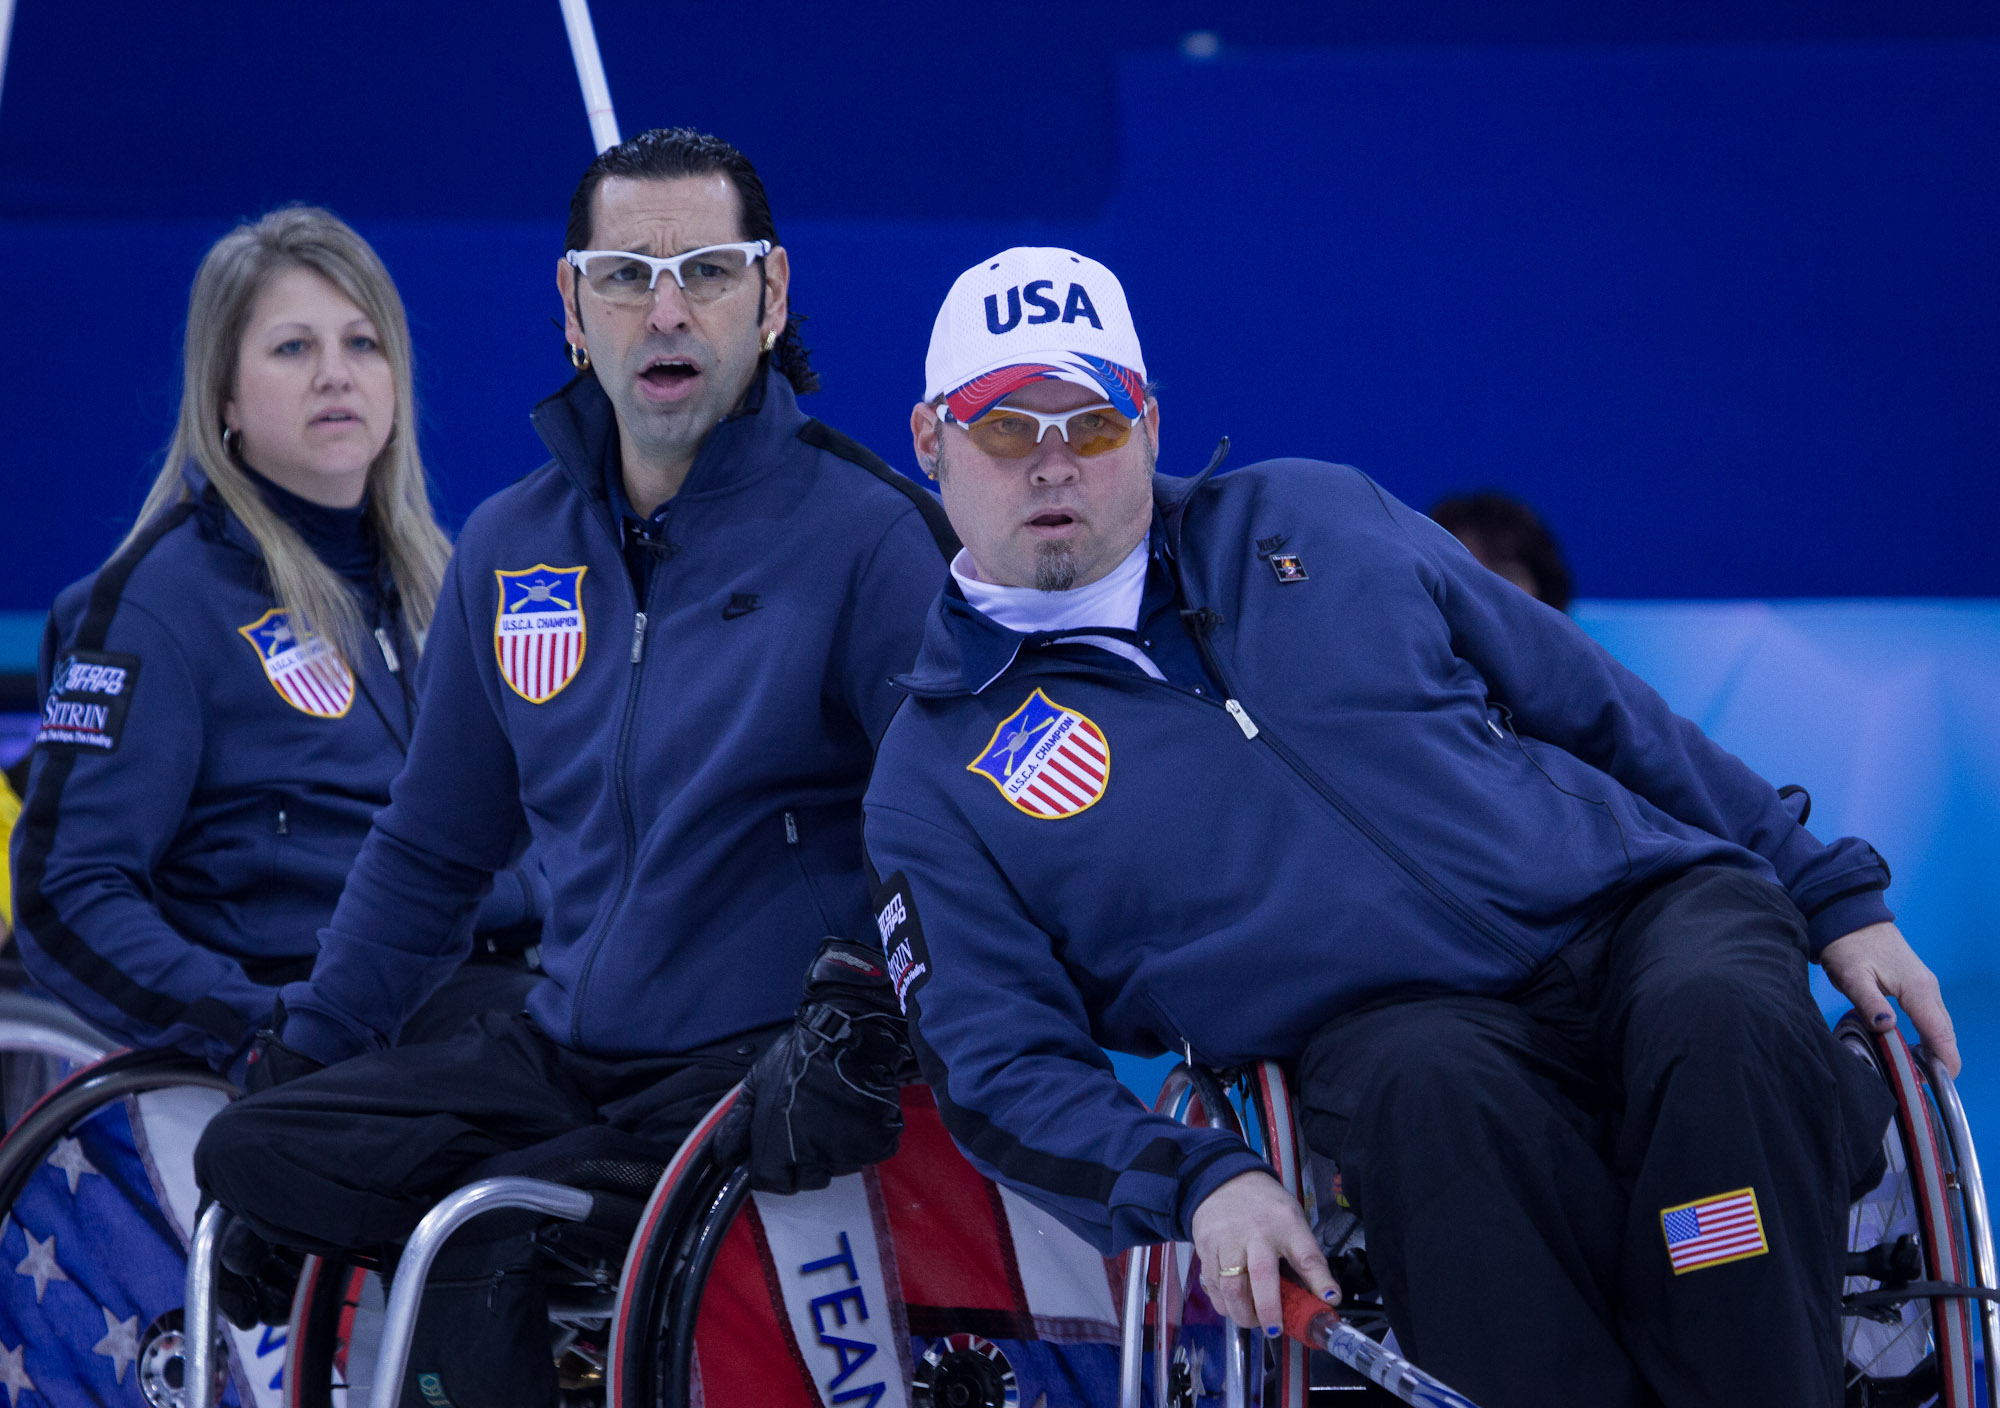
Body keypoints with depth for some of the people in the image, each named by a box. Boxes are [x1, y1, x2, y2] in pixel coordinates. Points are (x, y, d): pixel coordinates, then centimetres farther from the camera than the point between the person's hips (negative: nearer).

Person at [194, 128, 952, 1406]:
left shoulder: (867, 535, -5)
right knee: (256, 1150, -14)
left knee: (482, 1247, -28)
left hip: (766, 1066, -6)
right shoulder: (512, 548, 13)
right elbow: (429, 852, 24)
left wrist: (867, 1034, -24)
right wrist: (304, 1045, 14)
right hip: (561, 1056, 7)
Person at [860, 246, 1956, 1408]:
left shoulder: (1313, 520, 18)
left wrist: (1834, 896, 18)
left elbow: (1588, 702, 22)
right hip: (1383, 1020, -2)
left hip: (1635, 908, 2)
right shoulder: (938, 780, 11)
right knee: (1429, 1093, -38)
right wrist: (1199, 1182, -17)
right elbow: (1003, 1070, 4)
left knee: (1720, 1015, -33)